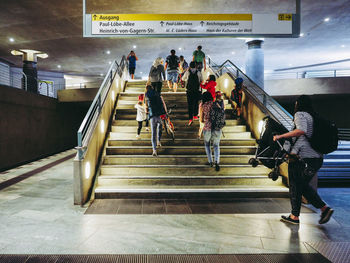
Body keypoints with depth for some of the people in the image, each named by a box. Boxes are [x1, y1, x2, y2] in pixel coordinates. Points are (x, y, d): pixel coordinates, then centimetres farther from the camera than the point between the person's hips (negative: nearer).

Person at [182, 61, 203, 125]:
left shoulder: (187, 72, -1)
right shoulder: (199, 73, 0)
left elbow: (183, 79, 16)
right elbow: (201, 81, 12)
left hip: (189, 91, -1)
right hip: (197, 91, 1)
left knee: (190, 104, -3)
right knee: (196, 103, 19)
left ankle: (190, 118, -14)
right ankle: (195, 115, 32)